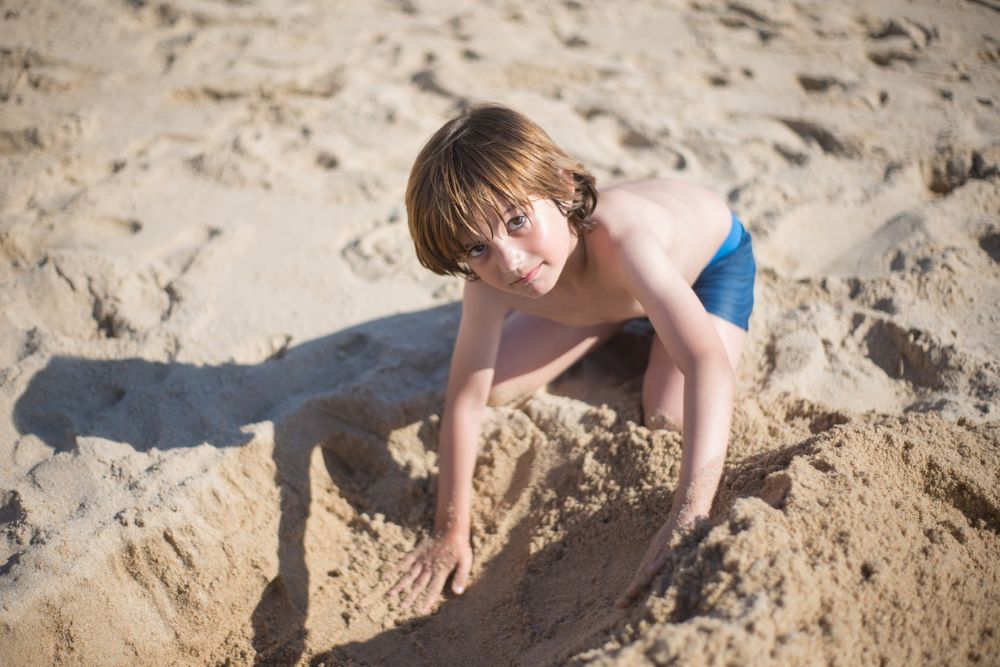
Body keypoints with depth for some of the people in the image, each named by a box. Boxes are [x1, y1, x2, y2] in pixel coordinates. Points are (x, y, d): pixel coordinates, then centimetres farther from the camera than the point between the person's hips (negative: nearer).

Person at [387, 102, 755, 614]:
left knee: (669, 416, -22)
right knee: (497, 388, -1)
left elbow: (708, 362, -58)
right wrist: (451, 532, -20)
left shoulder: (617, 236, -49)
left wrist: (685, 521, -68)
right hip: (611, 284, 4)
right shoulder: (488, 284, -33)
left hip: (712, 252, -3)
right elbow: (466, 397, -23)